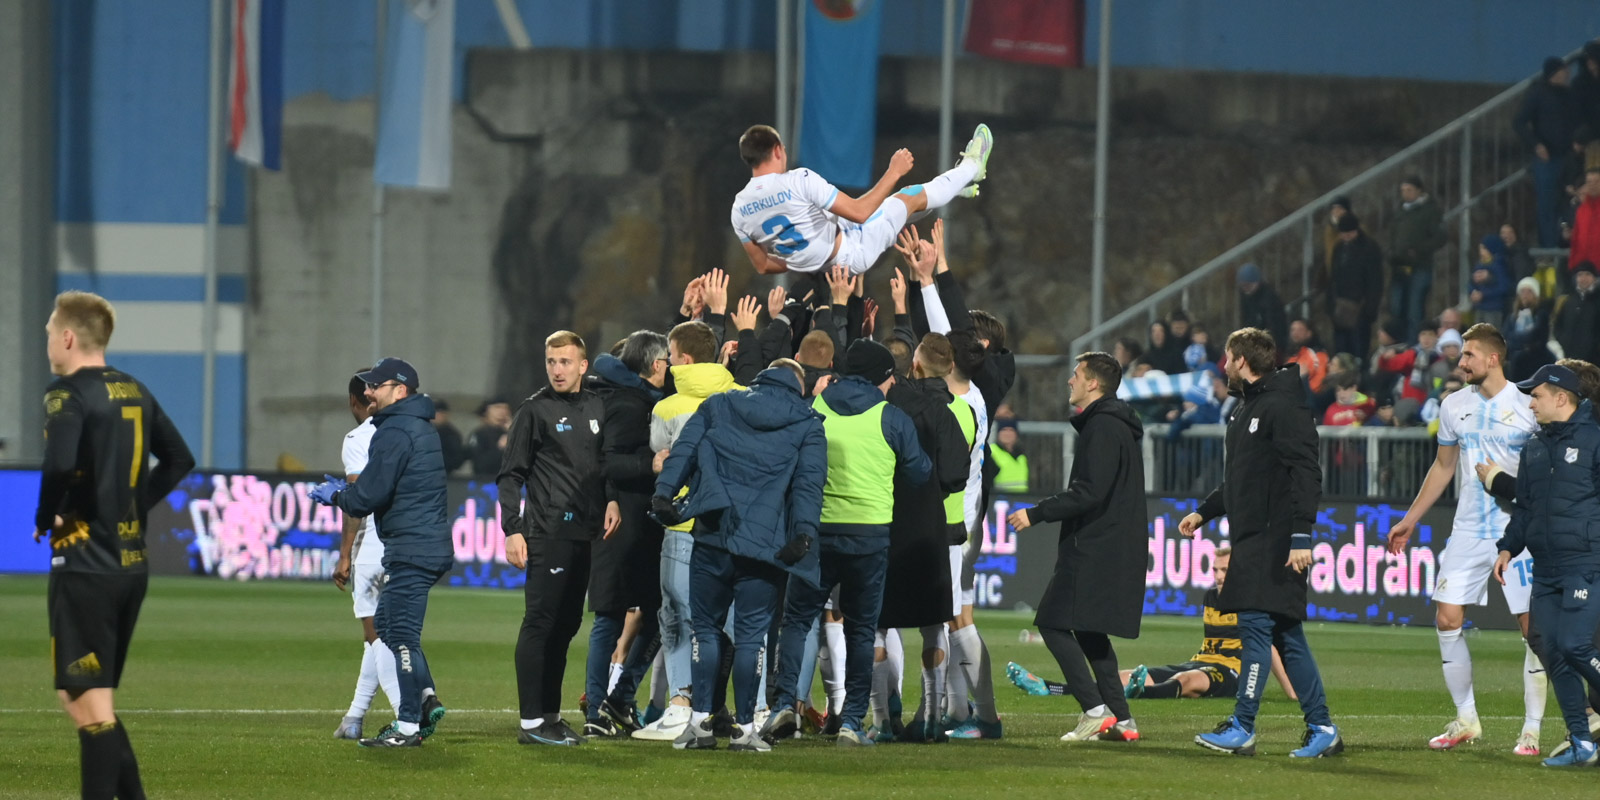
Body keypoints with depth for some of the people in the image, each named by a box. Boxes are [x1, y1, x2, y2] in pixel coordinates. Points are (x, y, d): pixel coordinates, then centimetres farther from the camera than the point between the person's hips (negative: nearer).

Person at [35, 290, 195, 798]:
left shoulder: (68, 394, -12)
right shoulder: (134, 392, 12)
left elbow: (59, 464, -29)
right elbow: (179, 460, 21)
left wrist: (43, 520, -12)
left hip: (84, 566, -8)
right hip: (133, 565, 8)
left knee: (89, 706, -6)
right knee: (89, 701, 17)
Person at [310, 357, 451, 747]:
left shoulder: (394, 433, -14)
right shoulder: (423, 428, 18)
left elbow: (368, 498, -17)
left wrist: (335, 495, 2)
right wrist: (344, 490, 19)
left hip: (410, 550, -10)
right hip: (432, 545, 10)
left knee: (401, 634, -7)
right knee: (386, 623, 20)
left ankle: (409, 727, -6)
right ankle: (426, 699, 13)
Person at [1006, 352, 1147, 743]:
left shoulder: (1102, 427, -14)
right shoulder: (1118, 425, 19)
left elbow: (1089, 492, -21)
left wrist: (1036, 514, -16)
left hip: (1096, 547, -10)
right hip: (1117, 546, 10)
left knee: (1054, 623, -9)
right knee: (1088, 631, 14)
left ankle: (1095, 709, -14)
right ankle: (1120, 719, 9)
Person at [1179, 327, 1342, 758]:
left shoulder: (1283, 407, -12)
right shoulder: (1245, 408, 19)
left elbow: (1306, 473, -19)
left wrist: (1301, 536, -25)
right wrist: (1204, 513, 26)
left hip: (1275, 541, -10)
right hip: (1251, 539, 10)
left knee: (1256, 625, -10)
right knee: (1286, 634, 8)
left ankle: (1242, 729, -9)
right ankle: (1322, 729, 11)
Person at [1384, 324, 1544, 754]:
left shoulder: (1527, 406, -6)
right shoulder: (1454, 407, 9)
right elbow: (1443, 467, 21)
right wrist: (1410, 520, 22)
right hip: (1468, 531, 5)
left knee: (1533, 627, -6)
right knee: (1447, 620, -1)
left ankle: (1532, 729, 2)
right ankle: (1466, 719, 12)